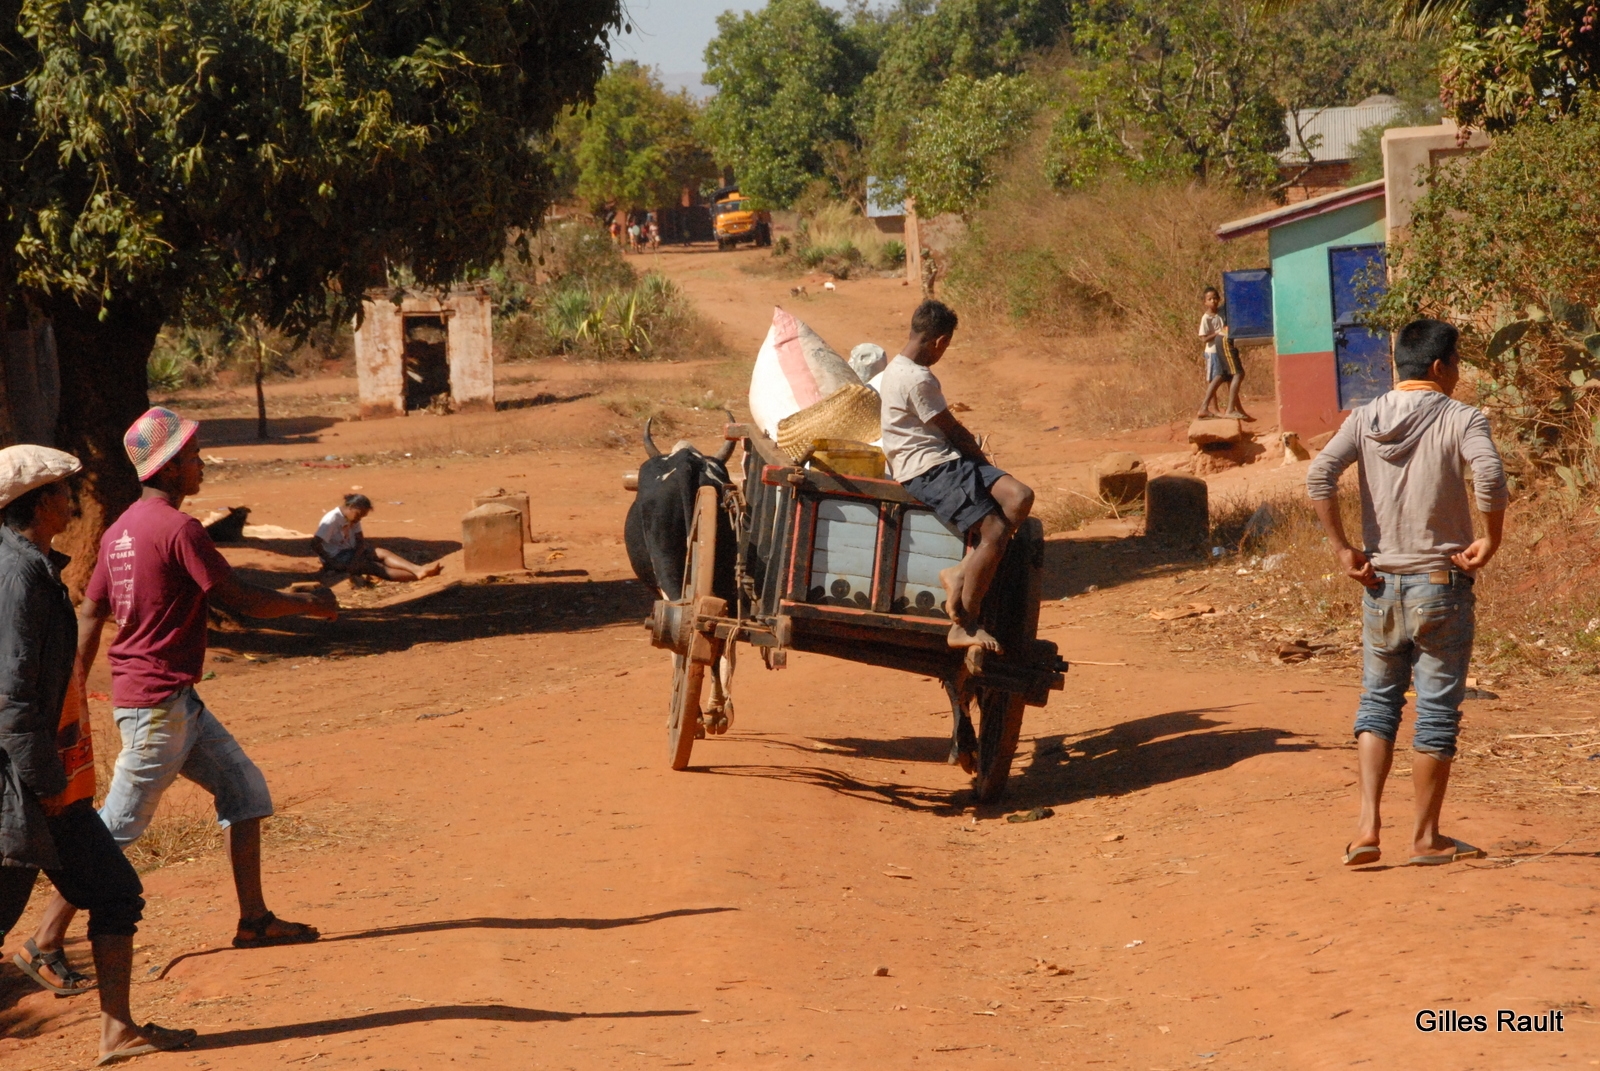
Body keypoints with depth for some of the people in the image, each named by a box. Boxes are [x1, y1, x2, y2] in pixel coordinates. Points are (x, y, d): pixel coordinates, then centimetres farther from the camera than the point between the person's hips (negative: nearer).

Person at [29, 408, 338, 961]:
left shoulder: (121, 530, 11)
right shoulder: (179, 529, -17)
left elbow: (89, 615, 13)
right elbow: (238, 599, -15)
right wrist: (309, 604, 0)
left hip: (179, 704, 10)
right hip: (159, 702, -10)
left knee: (244, 786, 13)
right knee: (119, 824, -4)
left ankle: (254, 919, 15)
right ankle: (49, 937, 1)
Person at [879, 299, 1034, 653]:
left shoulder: (898, 370, 19)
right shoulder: (918, 380, -14)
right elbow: (953, 432, -6)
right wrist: (984, 462, 9)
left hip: (947, 462, 10)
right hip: (928, 471, -10)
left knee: (1020, 497, -9)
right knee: (995, 533, -20)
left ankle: (962, 572, -11)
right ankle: (964, 626, -14)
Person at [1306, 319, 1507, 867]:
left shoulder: (1365, 419, 4)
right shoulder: (1460, 419, -7)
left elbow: (1320, 475, -10)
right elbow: (1489, 473, -26)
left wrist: (1343, 549, -5)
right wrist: (1491, 540, -13)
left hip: (1382, 584, 4)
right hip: (1441, 584, -4)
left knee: (1378, 701, 16)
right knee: (1437, 712, 6)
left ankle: (1368, 823, 2)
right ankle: (1426, 836, 12)